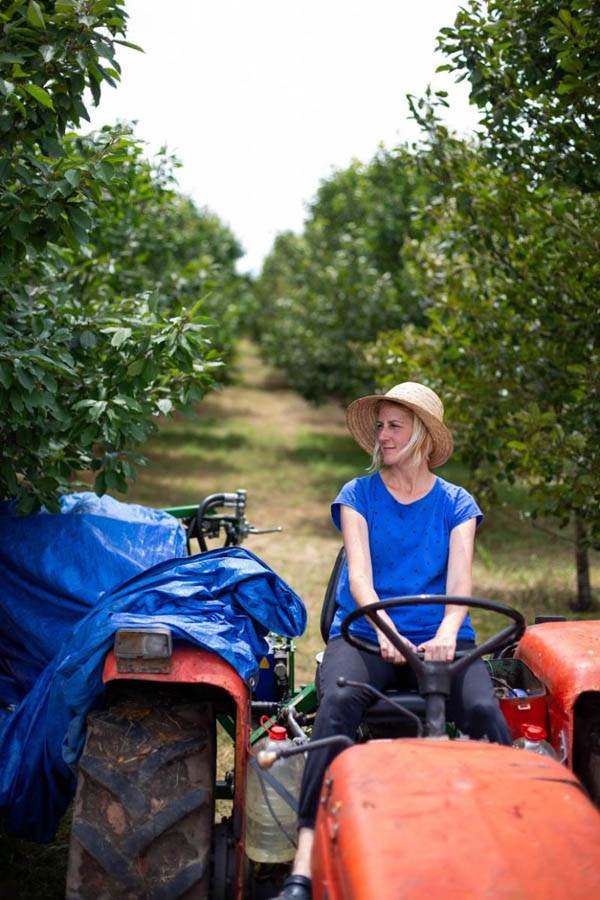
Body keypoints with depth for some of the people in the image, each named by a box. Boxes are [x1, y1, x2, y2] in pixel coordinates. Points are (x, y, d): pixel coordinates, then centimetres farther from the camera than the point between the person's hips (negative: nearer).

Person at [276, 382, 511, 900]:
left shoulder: (456, 504, 13)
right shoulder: (358, 496, 11)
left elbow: (459, 578, -2)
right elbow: (359, 574, -3)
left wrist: (446, 634, -24)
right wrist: (386, 630, -23)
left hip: (438, 637, 1)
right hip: (365, 631, -1)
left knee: (484, 710, -31)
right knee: (338, 703, -33)